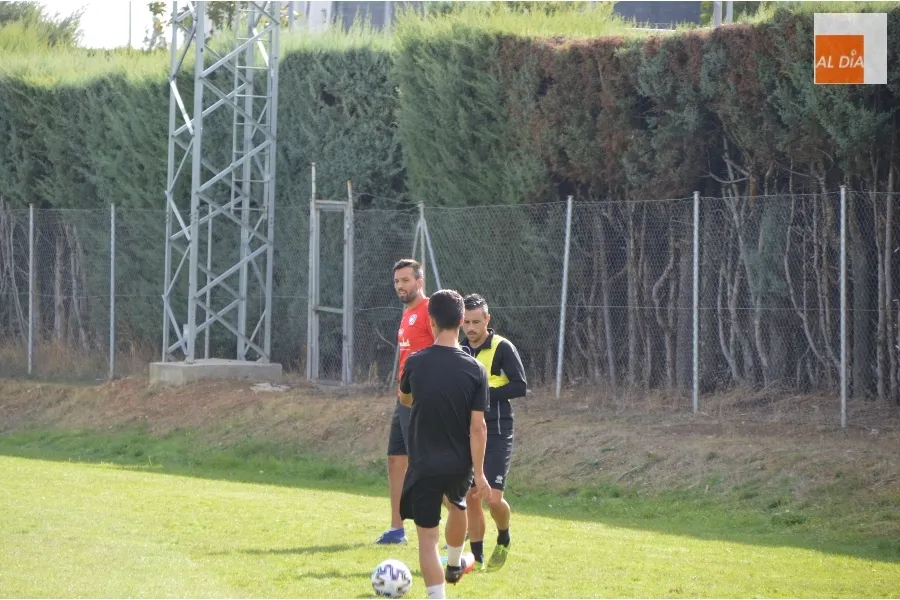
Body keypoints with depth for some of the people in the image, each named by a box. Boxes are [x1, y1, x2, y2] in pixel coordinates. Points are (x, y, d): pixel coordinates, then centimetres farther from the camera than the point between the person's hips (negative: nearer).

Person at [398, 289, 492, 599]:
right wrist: (479, 474, -7)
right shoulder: (475, 370, -11)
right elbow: (478, 426, -12)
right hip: (460, 465, 2)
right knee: (457, 506, 33)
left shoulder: (416, 363, -9)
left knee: (427, 538, 0)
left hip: (424, 466, -2)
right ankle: (455, 564, 56)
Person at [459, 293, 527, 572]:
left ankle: (503, 541, 17)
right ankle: (476, 556, 12)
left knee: (493, 498, -12)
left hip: (497, 434, -5)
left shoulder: (502, 348, -8)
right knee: (471, 497, 2)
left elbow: (520, 386, -13)